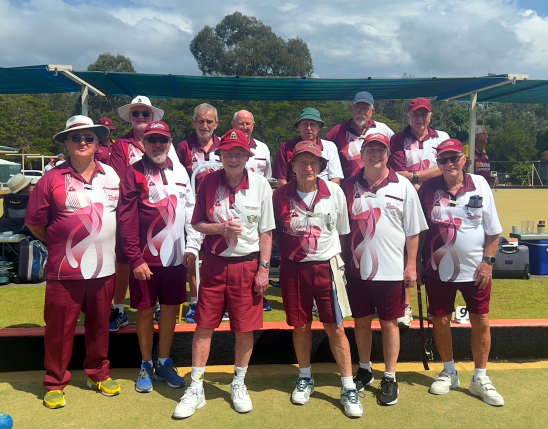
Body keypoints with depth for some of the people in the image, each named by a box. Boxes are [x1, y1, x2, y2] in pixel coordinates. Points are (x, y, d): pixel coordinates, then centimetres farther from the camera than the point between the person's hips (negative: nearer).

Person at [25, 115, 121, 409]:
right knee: (59, 328, 7)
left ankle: (98, 374, 34)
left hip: (104, 269, 3)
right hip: (65, 271, -3)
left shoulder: (111, 175, 7)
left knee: (99, 325, 15)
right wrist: (58, 244, 6)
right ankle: (55, 384, 25)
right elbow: (34, 222, 2)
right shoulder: (53, 178, -4)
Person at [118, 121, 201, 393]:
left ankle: (164, 363, 29)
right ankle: (146, 366, 26)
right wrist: (135, 259, -13)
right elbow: (127, 218, -8)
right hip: (145, 258, -3)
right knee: (145, 310, 7)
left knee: (171, 309, 11)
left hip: (176, 256, 4)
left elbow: (190, 210, 12)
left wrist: (192, 246, 4)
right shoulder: (134, 173, -4)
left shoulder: (180, 172, 9)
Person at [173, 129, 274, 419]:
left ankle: (239, 384, 30)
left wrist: (263, 268, -4)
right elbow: (196, 224, 5)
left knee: (245, 328, 7)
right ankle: (196, 388, 22)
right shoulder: (208, 182, -1)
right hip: (214, 264, 1)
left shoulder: (260, 184, -4)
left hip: (247, 265, -1)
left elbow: (266, 232, 0)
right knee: (204, 326, 6)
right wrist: (220, 228, -14)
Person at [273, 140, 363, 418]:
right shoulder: (281, 195, -3)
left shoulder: (334, 192, -3)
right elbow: (274, 232, 9)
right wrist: (286, 254, 2)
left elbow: (343, 231, 7)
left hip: (326, 265, -1)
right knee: (300, 325, 12)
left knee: (335, 327, 1)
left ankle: (348, 388, 15)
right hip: (293, 268, 1)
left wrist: (339, 261, 6)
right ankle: (305, 378, 34)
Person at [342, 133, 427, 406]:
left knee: (389, 323, 8)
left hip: (391, 270, -1)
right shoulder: (350, 187, 3)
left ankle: (390, 378, 23)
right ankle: (364, 370, 33)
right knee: (361, 321, 13)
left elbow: (413, 230, 3)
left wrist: (411, 265, -1)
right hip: (358, 268, 2)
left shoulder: (403, 186, 0)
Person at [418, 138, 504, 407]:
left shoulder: (480, 185, -3)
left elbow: (493, 230, 1)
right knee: (440, 321, 9)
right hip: (439, 269, 0)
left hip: (475, 270, 0)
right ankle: (449, 372, 30)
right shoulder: (428, 189, -3)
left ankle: (480, 378, 25)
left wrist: (487, 262, -6)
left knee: (481, 322, 7)